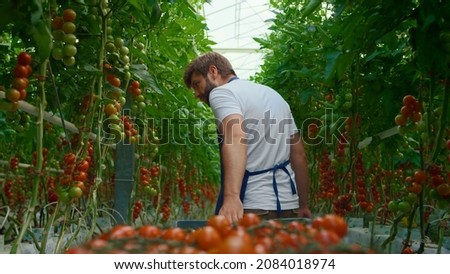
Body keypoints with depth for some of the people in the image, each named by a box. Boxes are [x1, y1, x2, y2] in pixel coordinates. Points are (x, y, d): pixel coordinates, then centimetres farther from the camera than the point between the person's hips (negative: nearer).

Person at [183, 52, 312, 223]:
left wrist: (231, 196, -36)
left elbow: (235, 138, -24)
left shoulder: (221, 92, -3)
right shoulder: (273, 94, 21)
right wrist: (303, 206, 22)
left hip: (253, 206, -8)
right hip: (288, 204, 8)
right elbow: (299, 154, 19)